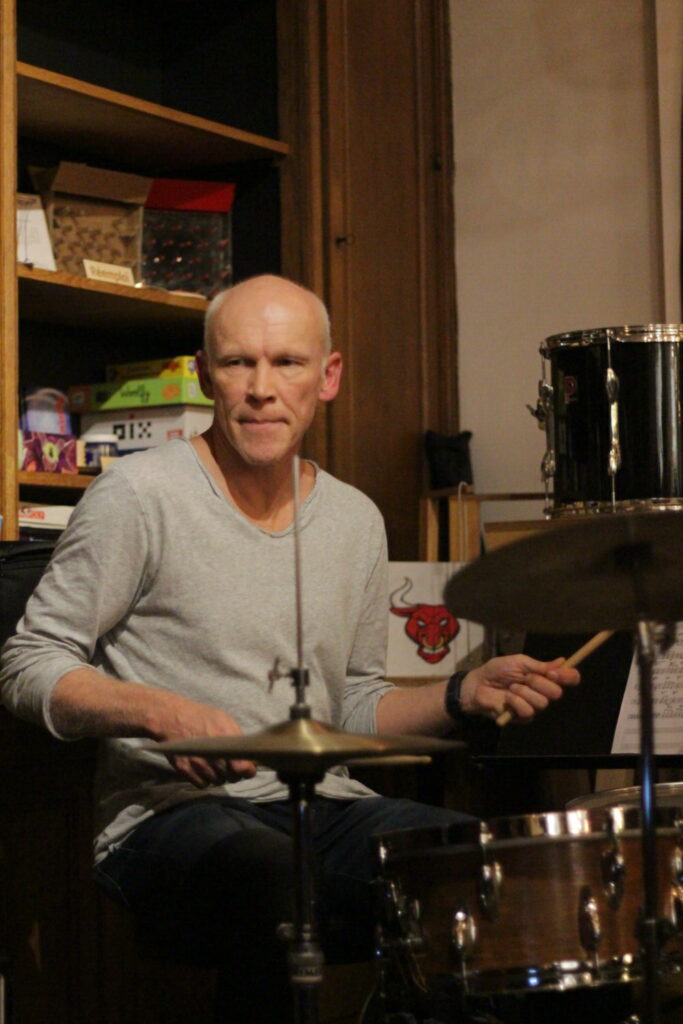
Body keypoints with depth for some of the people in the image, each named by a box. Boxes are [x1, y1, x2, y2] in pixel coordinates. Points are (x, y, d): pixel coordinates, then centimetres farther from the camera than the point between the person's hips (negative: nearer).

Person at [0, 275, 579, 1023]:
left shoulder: (356, 520, 13)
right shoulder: (140, 496, -6)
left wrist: (464, 695, 1)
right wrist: (160, 712, -21)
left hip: (325, 808, 6)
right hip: (172, 813, -5)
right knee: (275, 876, -39)